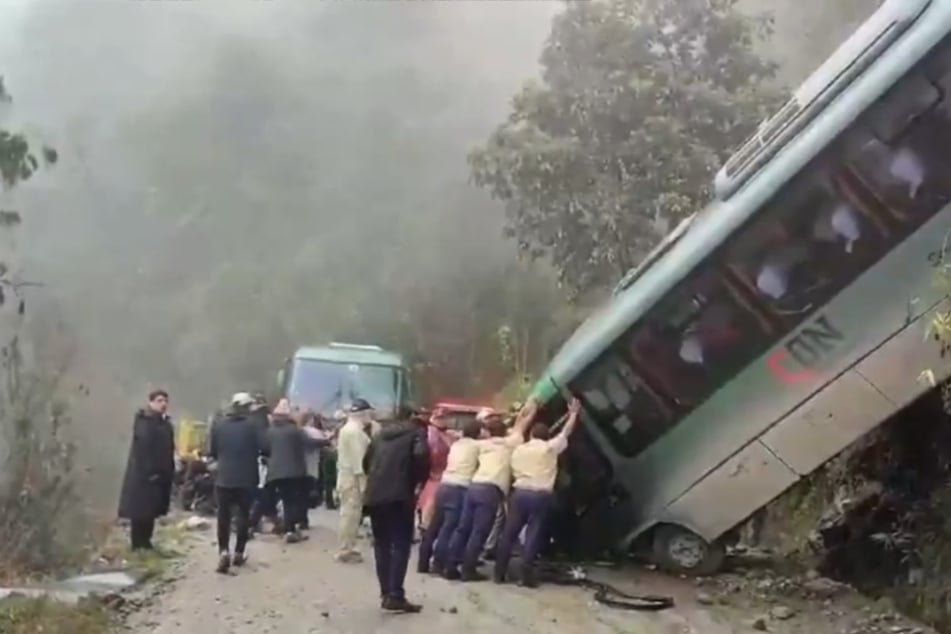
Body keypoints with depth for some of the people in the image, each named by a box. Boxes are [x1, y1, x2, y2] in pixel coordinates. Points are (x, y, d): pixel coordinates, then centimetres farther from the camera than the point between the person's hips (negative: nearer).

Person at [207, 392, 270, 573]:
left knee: (224, 515, 6)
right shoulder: (252, 424, -7)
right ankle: (238, 553, 15)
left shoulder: (218, 424, 0)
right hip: (246, 478, -1)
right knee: (243, 514, 13)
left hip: (223, 477, 1)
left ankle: (224, 551, -11)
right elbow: (265, 448, -12)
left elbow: (211, 451, 2)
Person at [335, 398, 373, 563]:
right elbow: (358, 458, -20)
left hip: (347, 476, 11)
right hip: (353, 477, -11)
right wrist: (362, 480, -20)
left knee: (349, 514, 13)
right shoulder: (355, 431, -15)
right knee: (351, 514, -7)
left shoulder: (347, 429, 18)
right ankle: (346, 551, -5)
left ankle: (347, 549, 18)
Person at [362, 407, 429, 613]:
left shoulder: (381, 434, 23)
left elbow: (366, 461, 23)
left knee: (381, 545, 12)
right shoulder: (415, 433, 6)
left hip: (374, 495, 6)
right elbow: (421, 456, -13)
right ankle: (395, 595, -12)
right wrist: (419, 480, -1)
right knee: (401, 544, -3)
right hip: (399, 495, -5)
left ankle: (386, 594, 11)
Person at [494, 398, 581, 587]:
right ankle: (527, 575, -2)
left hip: (520, 492, 3)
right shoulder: (550, 448, 2)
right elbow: (566, 432, 12)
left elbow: (514, 472, 15)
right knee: (533, 535, 0)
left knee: (509, 533, 7)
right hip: (540, 495, -3)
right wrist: (574, 413, 24)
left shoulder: (518, 450, 12)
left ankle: (499, 573, 9)